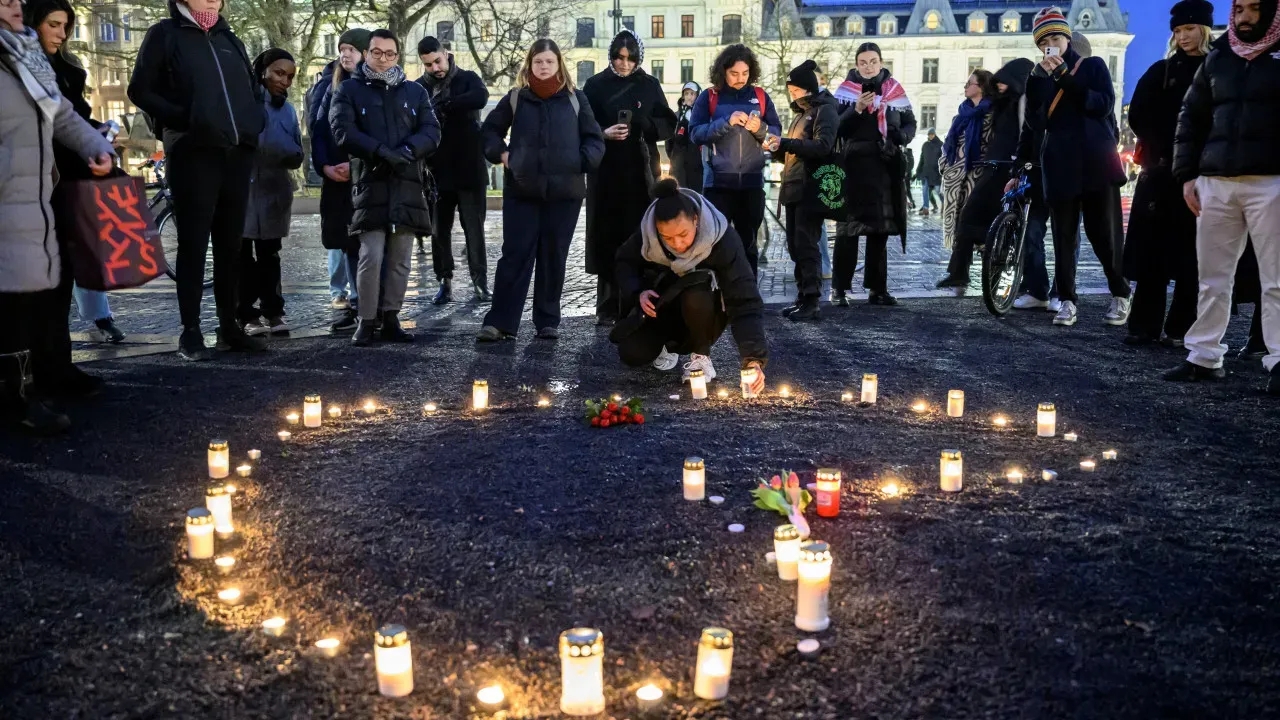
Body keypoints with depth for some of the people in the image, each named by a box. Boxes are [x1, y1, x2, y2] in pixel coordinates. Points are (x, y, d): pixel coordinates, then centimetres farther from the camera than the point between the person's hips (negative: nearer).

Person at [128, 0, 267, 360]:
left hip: (237, 153, 5)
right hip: (192, 153, -5)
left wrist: (255, 124, 8)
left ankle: (229, 326, 14)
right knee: (193, 243, -2)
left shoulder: (229, 38, 20)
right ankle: (191, 331, 3)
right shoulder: (165, 34, 4)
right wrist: (183, 118, -12)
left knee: (230, 243, 8)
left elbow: (252, 89, 28)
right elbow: (140, 90, 0)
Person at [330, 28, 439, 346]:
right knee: (371, 256, -11)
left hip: (407, 183, 3)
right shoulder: (349, 89, 8)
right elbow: (342, 130, -6)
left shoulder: (415, 91, 16)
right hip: (369, 182, -3)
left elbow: (432, 130, 5)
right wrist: (381, 151, -19)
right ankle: (366, 321, -1)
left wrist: (408, 150, -15)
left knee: (400, 258, 3)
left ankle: (390, 319, 11)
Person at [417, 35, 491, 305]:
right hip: (437, 171, 2)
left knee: (474, 228, 2)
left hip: (470, 170, -1)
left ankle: (480, 282, 8)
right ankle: (445, 282, 15)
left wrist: (442, 106, -20)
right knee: (439, 230, 6)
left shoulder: (467, 78, 2)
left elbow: (481, 97, -21)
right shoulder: (419, 88, 4)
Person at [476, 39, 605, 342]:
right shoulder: (516, 98, 7)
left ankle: (548, 321, 15)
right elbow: (489, 129, 18)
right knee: (514, 255, -3)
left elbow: (594, 139, 8)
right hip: (521, 191, 0)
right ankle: (500, 321, -2)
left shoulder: (576, 99, 5)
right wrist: (501, 154, 3)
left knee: (554, 257, 6)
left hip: (565, 191, 0)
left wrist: (583, 163, -8)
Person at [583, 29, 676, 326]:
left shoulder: (650, 85, 7)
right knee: (607, 237, -1)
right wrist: (604, 134, -17)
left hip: (640, 171, 1)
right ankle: (607, 307, 4)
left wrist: (643, 124, -15)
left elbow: (668, 124, 4)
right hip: (605, 171, 0)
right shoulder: (595, 85, 4)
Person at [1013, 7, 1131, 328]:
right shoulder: (1040, 79, 13)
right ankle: (1067, 301, 6)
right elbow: (1034, 124, 6)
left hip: (1096, 163, -2)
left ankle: (1120, 296, 13)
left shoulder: (1093, 66, 6)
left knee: (1104, 232, -1)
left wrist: (1066, 77, -12)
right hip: (1059, 166, 2)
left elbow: (1104, 106, -9)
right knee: (1064, 236, 1)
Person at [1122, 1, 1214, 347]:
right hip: (1161, 169, 2)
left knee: (1191, 251, 0)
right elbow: (1137, 114, 6)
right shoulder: (1161, 71, 11)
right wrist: (1161, 149, -2)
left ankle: (1182, 327, 5)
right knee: (1153, 248, -1)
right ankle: (1145, 325, 3)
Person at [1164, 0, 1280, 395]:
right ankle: (1204, 356, 14)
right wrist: (1187, 174, 8)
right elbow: (1191, 118, 16)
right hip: (1216, 183, 4)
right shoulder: (1218, 56, 14)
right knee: (1211, 276, 7)